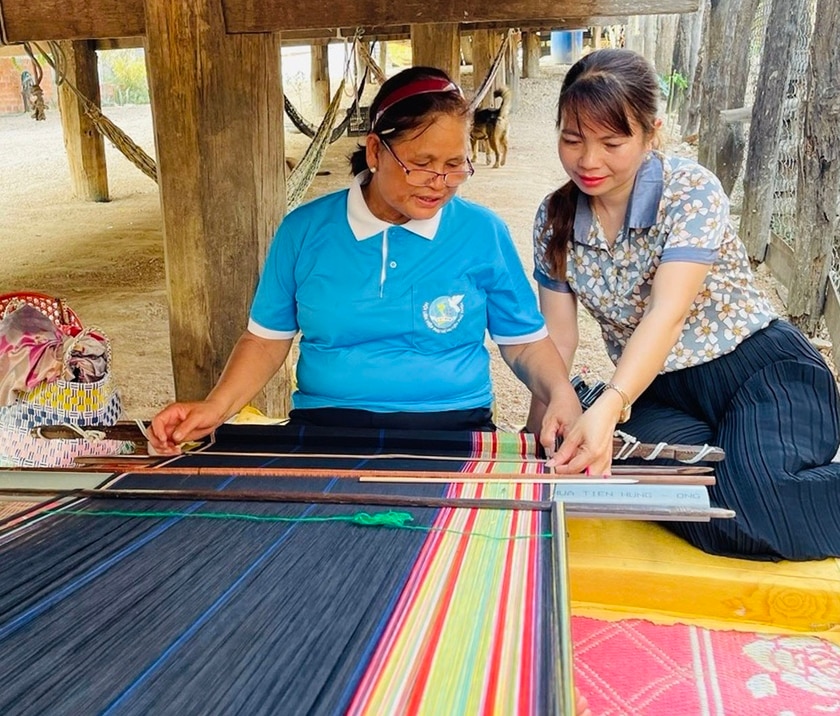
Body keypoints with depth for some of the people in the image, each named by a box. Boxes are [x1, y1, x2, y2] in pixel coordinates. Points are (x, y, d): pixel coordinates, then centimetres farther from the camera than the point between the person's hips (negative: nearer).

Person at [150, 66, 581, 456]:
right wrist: (216, 408, -4)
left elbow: (525, 343, 10)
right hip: (324, 427, 1)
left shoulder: (484, 233, 2)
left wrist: (561, 396, -10)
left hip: (452, 429, -1)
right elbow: (267, 338, 11)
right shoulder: (304, 229, 4)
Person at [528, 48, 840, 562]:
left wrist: (608, 409, -43)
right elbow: (559, 337, 4)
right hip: (657, 393, 3)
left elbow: (668, 314, -28)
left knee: (756, 502, -34)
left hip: (762, 370, -3)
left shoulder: (691, 190, -14)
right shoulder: (555, 219, 1)